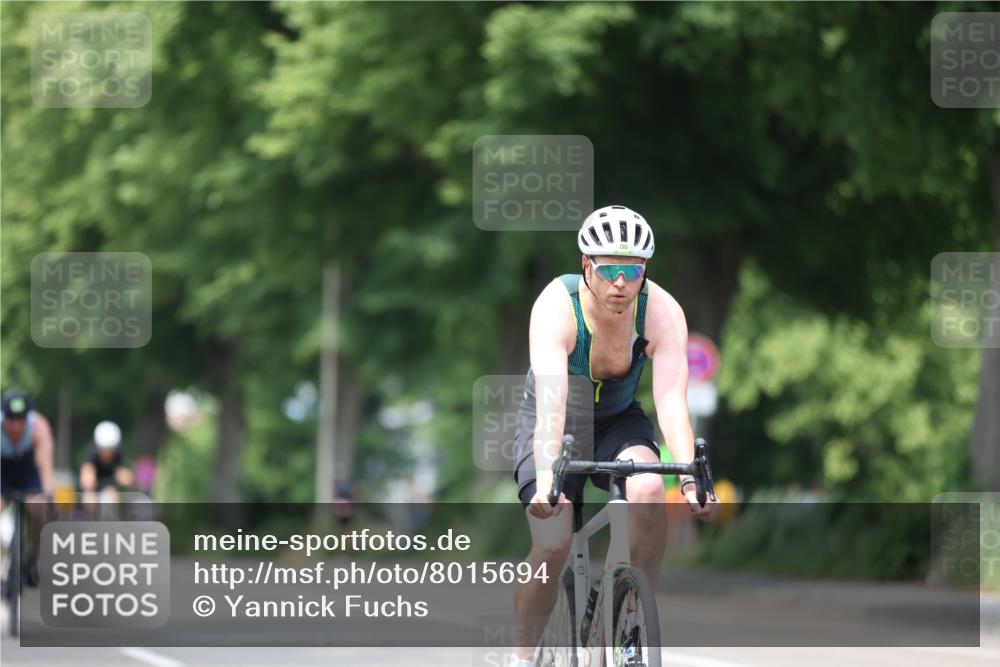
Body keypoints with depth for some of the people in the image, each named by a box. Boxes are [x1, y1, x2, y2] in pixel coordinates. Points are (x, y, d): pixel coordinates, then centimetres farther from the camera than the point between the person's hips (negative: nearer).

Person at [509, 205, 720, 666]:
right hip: (556, 426, -2)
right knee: (552, 545, -19)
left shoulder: (662, 313, -24)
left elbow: (672, 400, -33)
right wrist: (546, 480, -55)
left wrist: (689, 477, -48)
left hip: (618, 421, 2)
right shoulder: (556, 306, -30)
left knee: (649, 490, -30)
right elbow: (551, 401, -41)